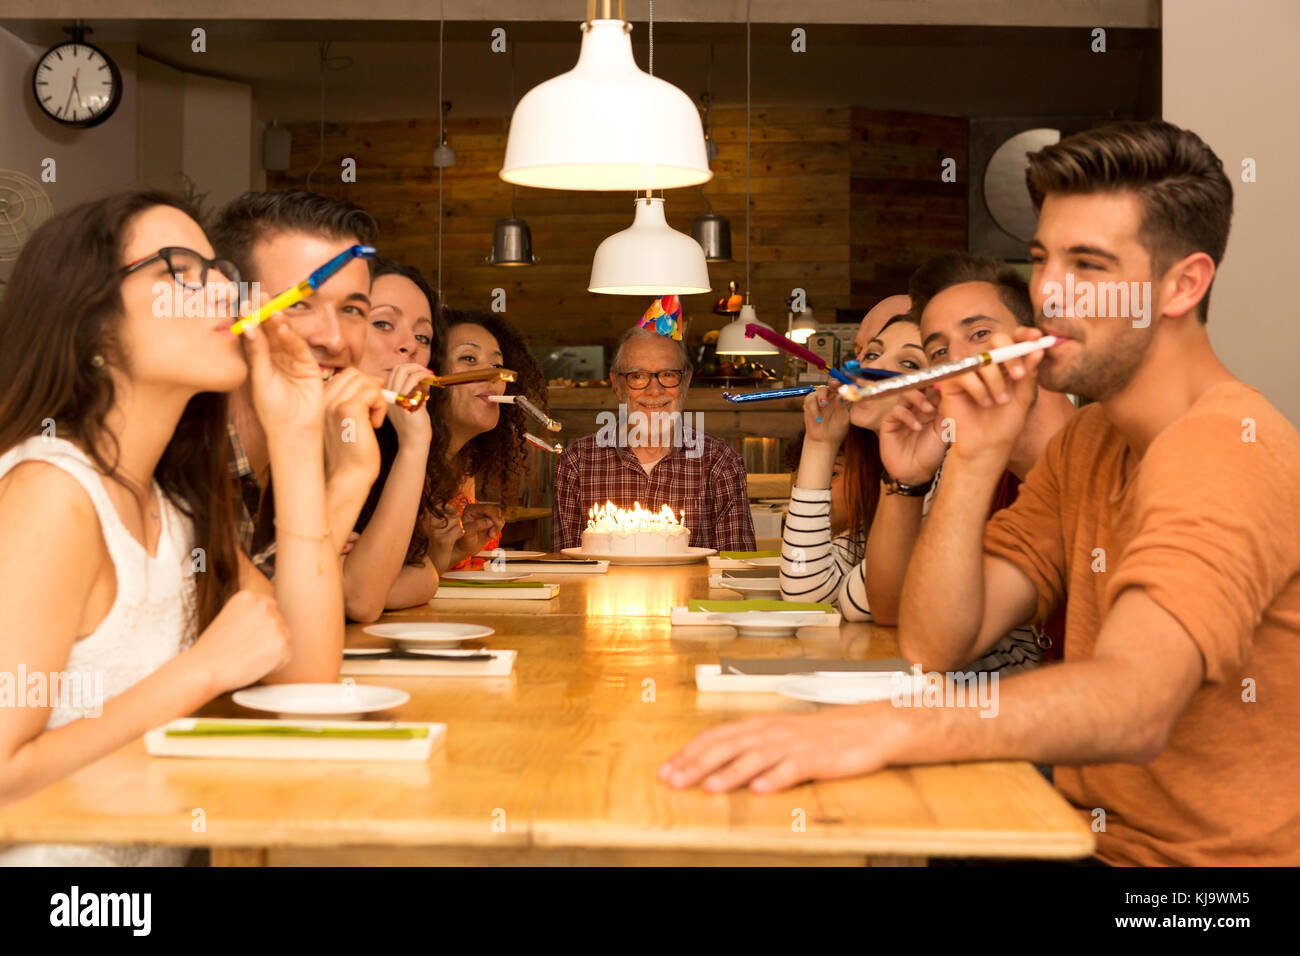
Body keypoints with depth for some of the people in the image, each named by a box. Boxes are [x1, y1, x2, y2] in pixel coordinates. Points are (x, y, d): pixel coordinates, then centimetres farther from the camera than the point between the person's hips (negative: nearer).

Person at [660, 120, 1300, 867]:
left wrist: (885, 727, -46)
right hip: (1096, 834, 7)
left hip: (1195, 853, -7)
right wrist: (976, 458, -10)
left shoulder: (1227, 447, -19)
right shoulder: (1088, 442, 8)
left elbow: (1134, 708, -34)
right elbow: (934, 643, 1)